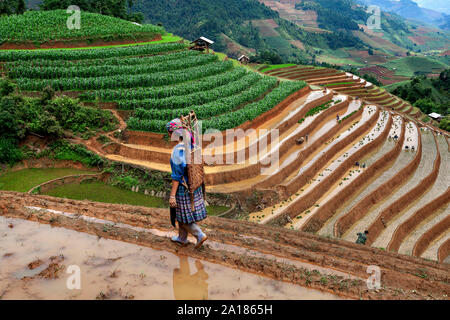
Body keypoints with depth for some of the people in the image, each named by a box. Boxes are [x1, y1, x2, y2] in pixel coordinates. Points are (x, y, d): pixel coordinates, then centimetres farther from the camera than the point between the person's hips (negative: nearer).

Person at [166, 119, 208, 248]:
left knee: (184, 217, 9)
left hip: (184, 189, -8)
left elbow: (177, 175, -23)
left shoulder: (178, 150, -23)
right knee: (181, 215, 22)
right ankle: (182, 238, 35)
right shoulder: (191, 146, 1)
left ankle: (200, 235, 10)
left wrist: (172, 195, -18)